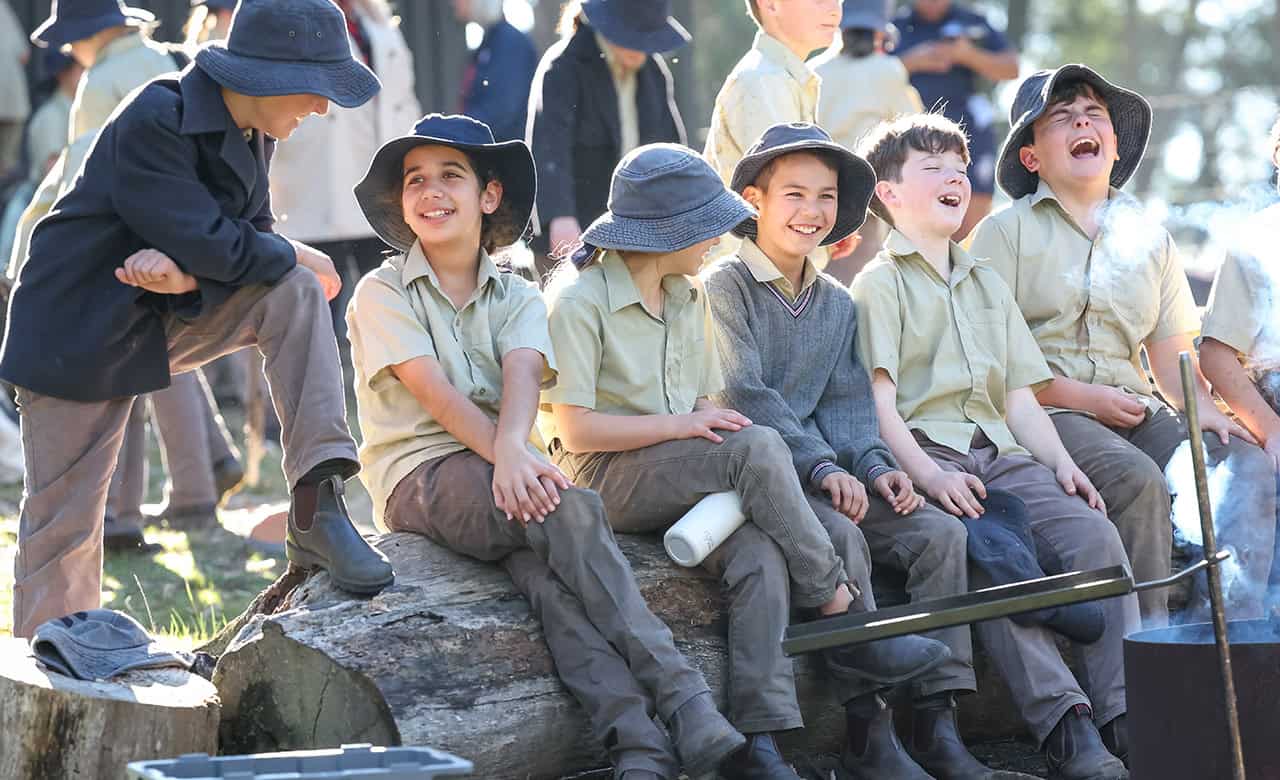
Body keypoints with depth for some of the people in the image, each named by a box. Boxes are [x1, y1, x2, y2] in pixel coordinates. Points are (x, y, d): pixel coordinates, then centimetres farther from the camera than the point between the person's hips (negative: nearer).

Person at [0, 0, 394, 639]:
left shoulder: (249, 132, -1)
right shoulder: (151, 123, -26)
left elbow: (250, 241, -2)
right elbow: (210, 244, -30)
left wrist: (186, 273, -23)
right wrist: (299, 257, -14)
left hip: (170, 315, 6)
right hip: (81, 332, -6)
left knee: (292, 292, -16)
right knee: (64, 525, -2)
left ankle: (316, 509, -20)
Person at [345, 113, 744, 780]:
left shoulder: (517, 298, 17)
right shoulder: (382, 293, 7)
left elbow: (522, 376, -6)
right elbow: (435, 393, -9)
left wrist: (513, 447, -29)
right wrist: (506, 457, -25)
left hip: (505, 469, 3)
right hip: (420, 475, -3)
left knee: (543, 563, -32)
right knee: (569, 512, -32)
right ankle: (686, 711, -42)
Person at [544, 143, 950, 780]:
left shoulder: (689, 298, 16)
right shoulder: (579, 302, -7)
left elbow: (707, 401, 15)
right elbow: (574, 428, -12)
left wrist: (715, 418, -8)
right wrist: (680, 425, -15)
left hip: (687, 475, 7)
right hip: (606, 480, -7)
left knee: (760, 554, -24)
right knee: (758, 446, -30)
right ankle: (841, 616, -20)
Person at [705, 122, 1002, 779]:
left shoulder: (837, 303, 18)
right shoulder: (723, 288, -3)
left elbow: (845, 403, 13)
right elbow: (745, 398, -13)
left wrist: (874, 467, -8)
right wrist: (825, 467, -22)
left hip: (820, 472, 7)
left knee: (939, 531, -14)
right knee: (843, 539, -32)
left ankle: (936, 719, -18)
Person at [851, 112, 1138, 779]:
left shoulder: (987, 285, 28)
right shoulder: (879, 282, 7)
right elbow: (878, 397, -6)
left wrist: (1062, 465, 5)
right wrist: (928, 473, -21)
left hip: (1001, 454, 6)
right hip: (927, 454, -6)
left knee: (1094, 535, -21)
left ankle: (1128, 715, -29)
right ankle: (1063, 724, -40)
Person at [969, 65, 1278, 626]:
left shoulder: (1147, 236, 21)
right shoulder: (1006, 232, 5)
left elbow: (1171, 353, 19)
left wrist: (1203, 410, -2)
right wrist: (1085, 399, -13)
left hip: (1138, 409, 5)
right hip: (1047, 412, -5)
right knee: (1137, 479, -35)